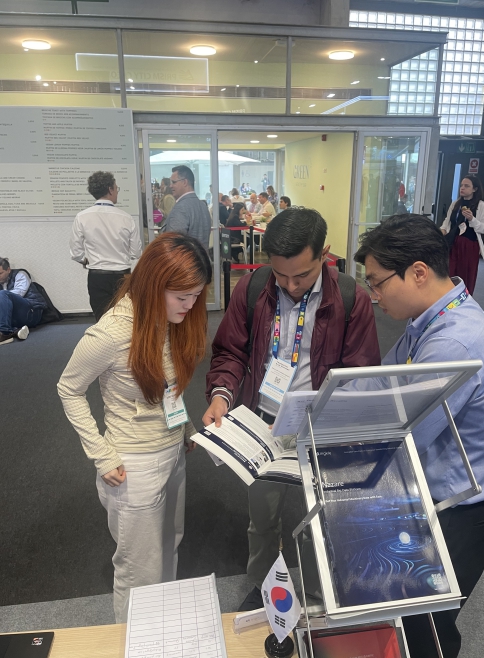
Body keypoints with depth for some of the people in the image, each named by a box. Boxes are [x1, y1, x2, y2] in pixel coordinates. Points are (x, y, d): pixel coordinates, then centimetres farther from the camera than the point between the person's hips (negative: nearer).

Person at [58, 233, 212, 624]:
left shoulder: (175, 318, -6)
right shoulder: (113, 333, -26)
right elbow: (69, 390, -12)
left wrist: (185, 427, 2)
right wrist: (102, 456, -14)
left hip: (174, 452, 7)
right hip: (136, 466, -7)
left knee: (169, 551, 26)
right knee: (142, 570, 12)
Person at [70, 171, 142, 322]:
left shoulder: (81, 218, -8)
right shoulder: (126, 218, -9)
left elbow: (76, 253, -1)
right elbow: (136, 253, -2)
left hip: (97, 277, 1)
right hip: (122, 276, 0)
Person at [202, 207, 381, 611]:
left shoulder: (352, 300, -13)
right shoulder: (251, 290, -7)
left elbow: (361, 374, -8)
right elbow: (230, 352, 0)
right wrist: (222, 393, -19)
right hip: (263, 424, 2)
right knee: (262, 514, 20)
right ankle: (261, 588, 50)